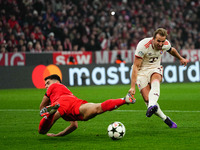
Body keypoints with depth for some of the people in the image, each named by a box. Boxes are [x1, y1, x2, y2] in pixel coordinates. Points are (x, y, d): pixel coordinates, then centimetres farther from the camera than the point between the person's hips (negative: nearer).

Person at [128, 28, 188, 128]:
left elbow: (171, 50, 18)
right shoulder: (143, 46, -25)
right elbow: (136, 66, -23)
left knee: (155, 82, -36)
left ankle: (151, 107, -61)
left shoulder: (166, 45, -10)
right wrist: (133, 87, -28)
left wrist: (181, 59, 36)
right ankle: (166, 119, -5)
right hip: (142, 71, -2)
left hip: (155, 69, 2)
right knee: (147, 99, -20)